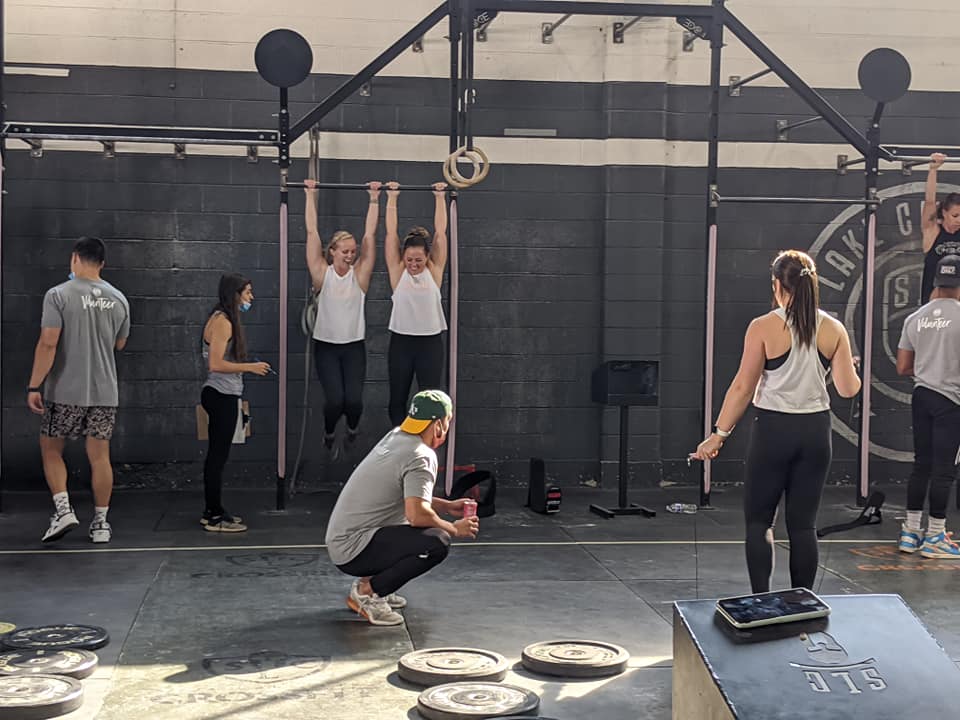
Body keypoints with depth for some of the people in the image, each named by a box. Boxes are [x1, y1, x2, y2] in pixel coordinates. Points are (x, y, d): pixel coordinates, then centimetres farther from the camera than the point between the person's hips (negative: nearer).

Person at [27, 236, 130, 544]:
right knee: (99, 456, 8)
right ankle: (100, 523, 12)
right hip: (105, 393, 4)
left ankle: (63, 509, 0)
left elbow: (48, 343, -15)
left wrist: (34, 386, -11)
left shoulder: (59, 295, -9)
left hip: (66, 392, -3)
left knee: (51, 450, 14)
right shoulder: (118, 299, 6)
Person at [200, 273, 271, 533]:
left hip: (222, 396, 10)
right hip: (221, 395, -10)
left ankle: (213, 511, 23)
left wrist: (248, 366, 15)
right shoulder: (222, 321, -16)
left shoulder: (225, 319, 15)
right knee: (218, 456, -5)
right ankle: (214, 518, 0)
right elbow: (216, 364, -22)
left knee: (216, 455, 15)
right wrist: (250, 367, -17)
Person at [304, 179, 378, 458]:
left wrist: (374, 199, 0)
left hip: (354, 346, 1)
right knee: (335, 399, -16)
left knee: (354, 400, -12)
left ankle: (352, 429, 24)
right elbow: (312, 231, -5)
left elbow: (370, 235, -1)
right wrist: (311, 195, -4)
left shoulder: (360, 274, -1)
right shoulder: (322, 274, -4)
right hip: (326, 346, -1)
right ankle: (329, 435, 18)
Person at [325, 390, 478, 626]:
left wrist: (447, 506, 19)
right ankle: (366, 592, -11)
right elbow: (416, 514, -29)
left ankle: (368, 580, 14)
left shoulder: (395, 436, 11)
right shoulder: (422, 457, -16)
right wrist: (454, 529, -13)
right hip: (352, 551, -10)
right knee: (437, 542, -24)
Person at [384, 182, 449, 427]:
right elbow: (391, 233, 0)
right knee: (398, 399, 9)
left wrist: (440, 197, 5)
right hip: (401, 342, 0)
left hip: (430, 342, 0)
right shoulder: (398, 271, 0)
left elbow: (440, 232, 2)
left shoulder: (434, 271, 1)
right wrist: (392, 198, 3)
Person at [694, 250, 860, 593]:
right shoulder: (833, 329, 0)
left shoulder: (763, 328, -9)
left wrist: (719, 434, -2)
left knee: (758, 521, 9)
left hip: (773, 430, -3)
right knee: (803, 524, 9)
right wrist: (850, 369, 22)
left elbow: (743, 387, -9)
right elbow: (848, 389, -1)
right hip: (815, 432, 3)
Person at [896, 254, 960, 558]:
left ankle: (910, 532, 18)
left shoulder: (916, 318, 5)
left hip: (922, 395, 5)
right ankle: (934, 537, 7)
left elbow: (903, 367, 10)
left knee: (921, 464, 13)